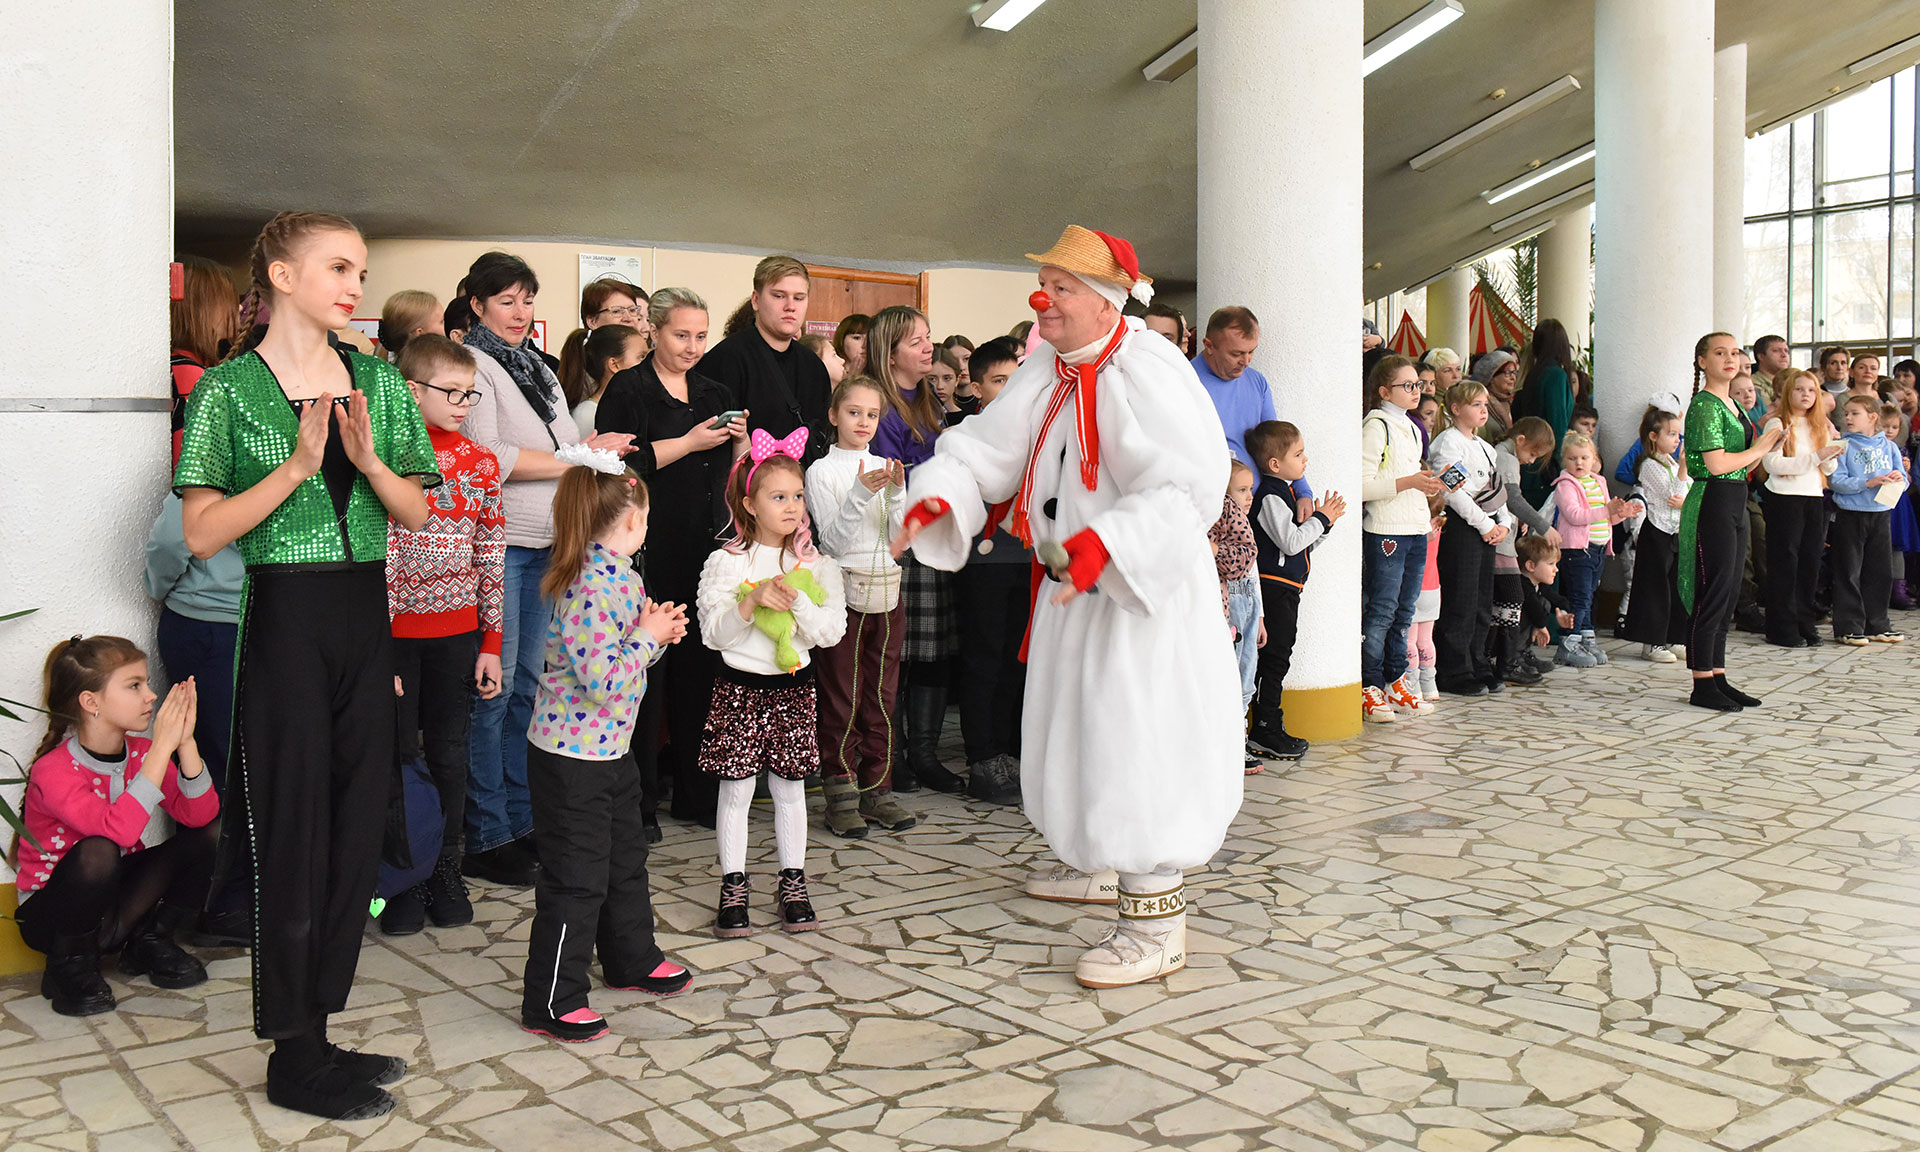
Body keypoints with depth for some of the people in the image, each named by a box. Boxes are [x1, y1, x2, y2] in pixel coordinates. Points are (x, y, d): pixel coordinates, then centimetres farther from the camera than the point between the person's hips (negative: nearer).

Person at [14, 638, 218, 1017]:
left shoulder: (142, 751, -4)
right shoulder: (53, 771, -23)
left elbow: (199, 813, -16)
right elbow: (118, 829, -40)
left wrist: (185, 742, -28)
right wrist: (161, 748, -40)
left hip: (118, 899, 6)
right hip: (51, 913, -6)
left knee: (213, 835, -13)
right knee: (97, 851, -37)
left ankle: (150, 942, 5)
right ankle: (69, 967, -12)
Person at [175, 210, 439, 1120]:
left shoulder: (377, 381, 9)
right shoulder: (228, 388, -4)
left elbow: (418, 513, 8)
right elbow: (202, 533, -11)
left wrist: (368, 460, -10)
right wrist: (297, 466, -20)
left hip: (367, 618, 5)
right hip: (286, 624, -5)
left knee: (358, 833, 9)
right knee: (295, 840, 1)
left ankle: (318, 1034, 24)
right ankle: (294, 1061, 14)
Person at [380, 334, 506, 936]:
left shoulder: (481, 464, 5)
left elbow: (492, 559, 8)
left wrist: (491, 643, 5)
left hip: (458, 634, 3)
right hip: (395, 634, -3)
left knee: (450, 755, 10)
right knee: (397, 755, 5)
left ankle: (445, 871, 23)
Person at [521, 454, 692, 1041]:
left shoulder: (621, 575, 5)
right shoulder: (591, 587, -25)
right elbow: (604, 679, -29)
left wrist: (658, 633, 1)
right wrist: (648, 635, -18)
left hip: (613, 748, 10)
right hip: (570, 756, -10)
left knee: (626, 857, 23)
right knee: (576, 877, -1)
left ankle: (632, 959, 41)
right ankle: (552, 1002, 11)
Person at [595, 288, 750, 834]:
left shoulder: (715, 394, 16)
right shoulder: (628, 390, -1)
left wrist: (739, 443, -2)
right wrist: (689, 443, -15)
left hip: (707, 554, 5)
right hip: (652, 557, -5)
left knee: (700, 671, 9)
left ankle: (695, 792, 20)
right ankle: (638, 802, 8)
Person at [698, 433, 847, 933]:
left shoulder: (815, 564, 3)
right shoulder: (726, 563, -3)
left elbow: (831, 631, -4)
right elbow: (713, 633, -8)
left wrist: (795, 599, -18)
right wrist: (752, 601, -22)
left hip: (794, 686, 2)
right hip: (740, 686, -2)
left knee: (790, 788, 9)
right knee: (736, 790, 3)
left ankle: (793, 883, 21)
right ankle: (733, 887, 14)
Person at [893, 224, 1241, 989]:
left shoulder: (1148, 373, -20)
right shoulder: (1045, 373, 6)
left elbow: (1187, 486, -28)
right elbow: (986, 444, 2)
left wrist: (1108, 540, -38)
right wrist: (938, 495, -16)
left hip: (1145, 590, -9)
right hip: (1076, 585, 9)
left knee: (1136, 739, -9)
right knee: (1080, 727, 21)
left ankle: (1157, 925, -1)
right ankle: (1099, 863, 42)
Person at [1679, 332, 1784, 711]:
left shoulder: (1731, 405, 17)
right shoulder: (1704, 405, -12)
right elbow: (1716, 464, -20)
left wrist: (1768, 445, 5)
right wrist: (1760, 449, -7)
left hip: (1734, 504, 10)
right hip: (1712, 504, -10)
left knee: (1729, 594, 11)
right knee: (1712, 594, -6)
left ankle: (1718, 678, 18)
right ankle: (1702, 686, -1)